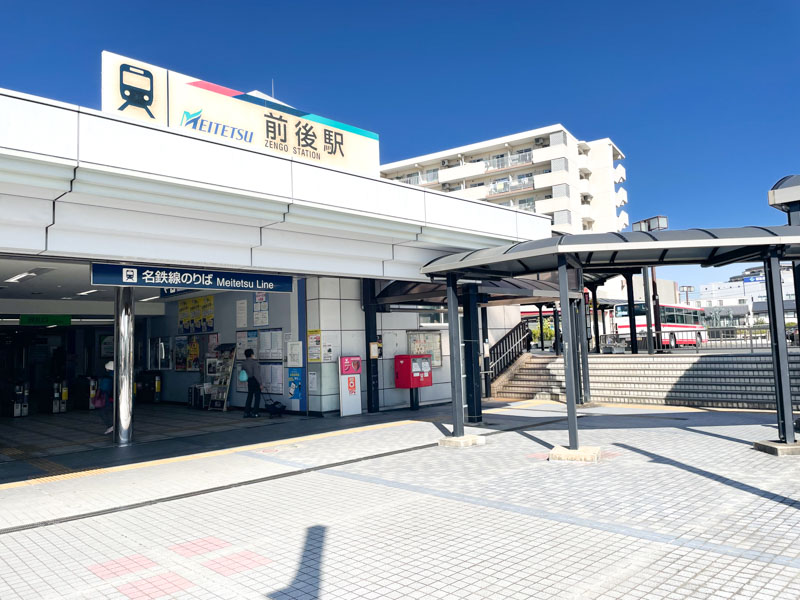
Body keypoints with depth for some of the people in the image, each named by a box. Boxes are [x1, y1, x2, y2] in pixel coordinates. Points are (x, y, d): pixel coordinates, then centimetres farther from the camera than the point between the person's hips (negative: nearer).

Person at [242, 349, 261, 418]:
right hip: (255, 381, -6)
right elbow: (256, 374, -20)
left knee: (249, 397, 14)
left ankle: (246, 412, 12)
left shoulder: (243, 363, 5)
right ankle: (254, 413, 2)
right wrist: (260, 383, -14)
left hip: (249, 381, 6)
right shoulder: (254, 362, -15)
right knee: (257, 397, 3)